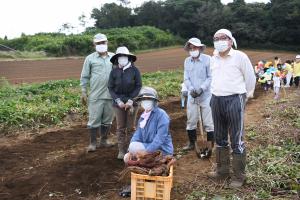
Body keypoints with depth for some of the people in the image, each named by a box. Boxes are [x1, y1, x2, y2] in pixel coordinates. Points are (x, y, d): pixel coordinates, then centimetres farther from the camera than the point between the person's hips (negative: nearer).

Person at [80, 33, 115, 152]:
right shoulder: (90, 59, 3)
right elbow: (84, 77, 4)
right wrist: (83, 92, -2)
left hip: (111, 95, 3)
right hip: (95, 96, -2)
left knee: (107, 120, 12)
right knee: (94, 120, 1)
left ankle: (103, 141, 26)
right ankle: (92, 143, 15)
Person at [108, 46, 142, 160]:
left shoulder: (134, 70, -5)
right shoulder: (114, 71, -2)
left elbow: (138, 86, -4)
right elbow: (110, 88, 1)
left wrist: (131, 100, -12)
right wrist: (118, 101, -11)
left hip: (132, 102, -1)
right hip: (119, 103, 1)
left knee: (131, 127, 7)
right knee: (120, 128, 5)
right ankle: (121, 151, 15)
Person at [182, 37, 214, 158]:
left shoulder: (207, 59, -9)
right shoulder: (187, 61, 7)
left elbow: (210, 77, -8)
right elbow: (186, 78, 5)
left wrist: (201, 88, -18)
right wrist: (191, 89, -12)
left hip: (206, 96, -5)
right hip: (192, 96, 5)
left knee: (208, 123, 1)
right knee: (191, 121, 13)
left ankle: (210, 147, 10)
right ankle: (192, 143, 28)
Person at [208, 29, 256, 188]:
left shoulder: (240, 57, -6)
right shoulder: (213, 59, 11)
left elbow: (250, 79, 1)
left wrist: (244, 97, 9)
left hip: (234, 100, -6)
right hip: (216, 100, 6)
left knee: (236, 140, -1)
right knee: (220, 138, 14)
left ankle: (239, 176, 11)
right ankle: (222, 170, 28)